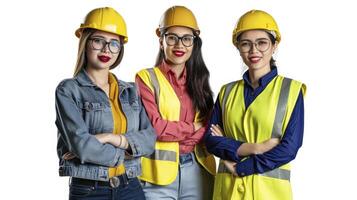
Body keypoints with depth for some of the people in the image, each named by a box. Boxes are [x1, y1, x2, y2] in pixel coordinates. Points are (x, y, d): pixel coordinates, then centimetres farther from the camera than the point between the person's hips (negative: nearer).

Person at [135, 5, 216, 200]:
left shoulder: (199, 80, 12)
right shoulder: (146, 78, -3)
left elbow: (208, 131, 5)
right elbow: (153, 126, -13)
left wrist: (172, 132, -10)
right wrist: (193, 128, -6)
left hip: (198, 171, 4)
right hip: (160, 172, -4)